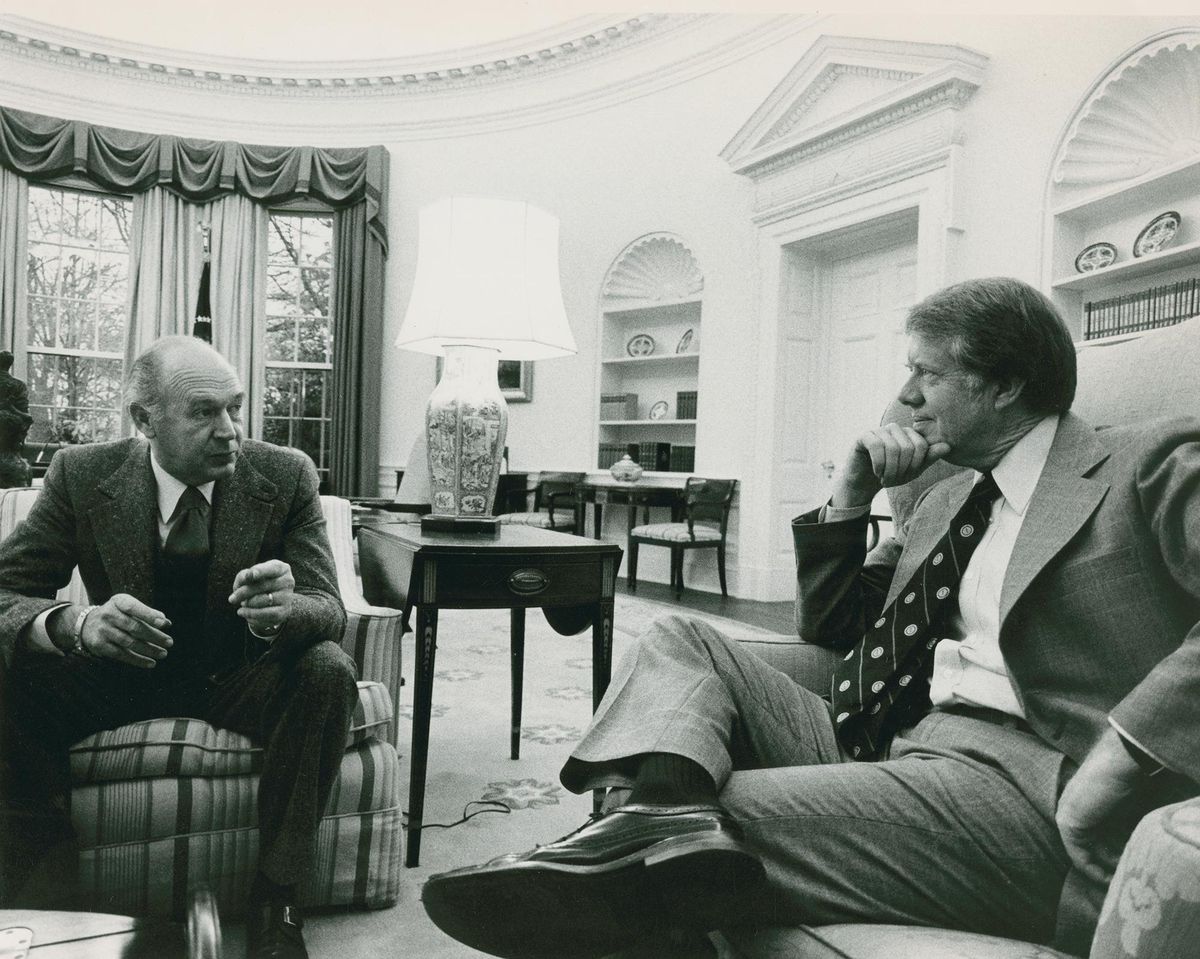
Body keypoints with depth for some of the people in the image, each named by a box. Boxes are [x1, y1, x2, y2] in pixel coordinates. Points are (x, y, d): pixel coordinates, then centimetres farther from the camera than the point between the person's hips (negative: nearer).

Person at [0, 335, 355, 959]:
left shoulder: (286, 476, -11)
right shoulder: (81, 475, -10)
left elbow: (328, 608, -14)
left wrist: (282, 610, -41)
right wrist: (77, 625, -35)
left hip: (238, 680, 0)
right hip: (117, 677, 1)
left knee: (328, 670, -30)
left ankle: (274, 898, -21)